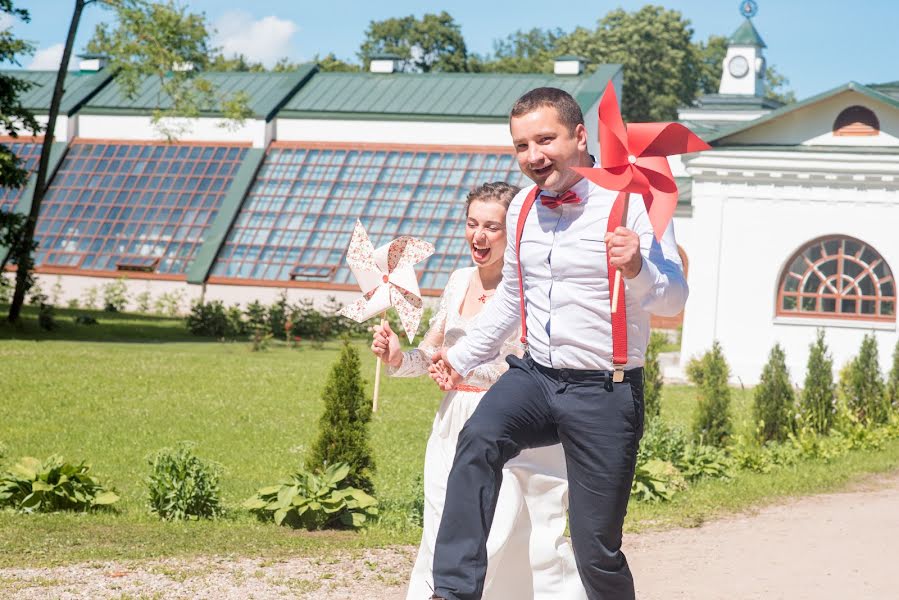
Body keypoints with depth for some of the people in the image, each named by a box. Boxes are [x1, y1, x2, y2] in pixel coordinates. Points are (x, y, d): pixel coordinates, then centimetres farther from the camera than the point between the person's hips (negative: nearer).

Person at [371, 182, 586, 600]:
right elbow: (429, 355, 17)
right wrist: (397, 358, -3)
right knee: (442, 546, 6)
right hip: (456, 425, 6)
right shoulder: (460, 282, 11)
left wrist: (465, 367, -28)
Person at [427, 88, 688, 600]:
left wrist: (637, 269, -39)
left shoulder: (631, 203, -10)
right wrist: (462, 357, 31)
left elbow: (673, 300, -19)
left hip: (605, 391, -4)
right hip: (535, 376, 4)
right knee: (479, 438, -29)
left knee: (597, 548, -1)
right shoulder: (523, 209, 10)